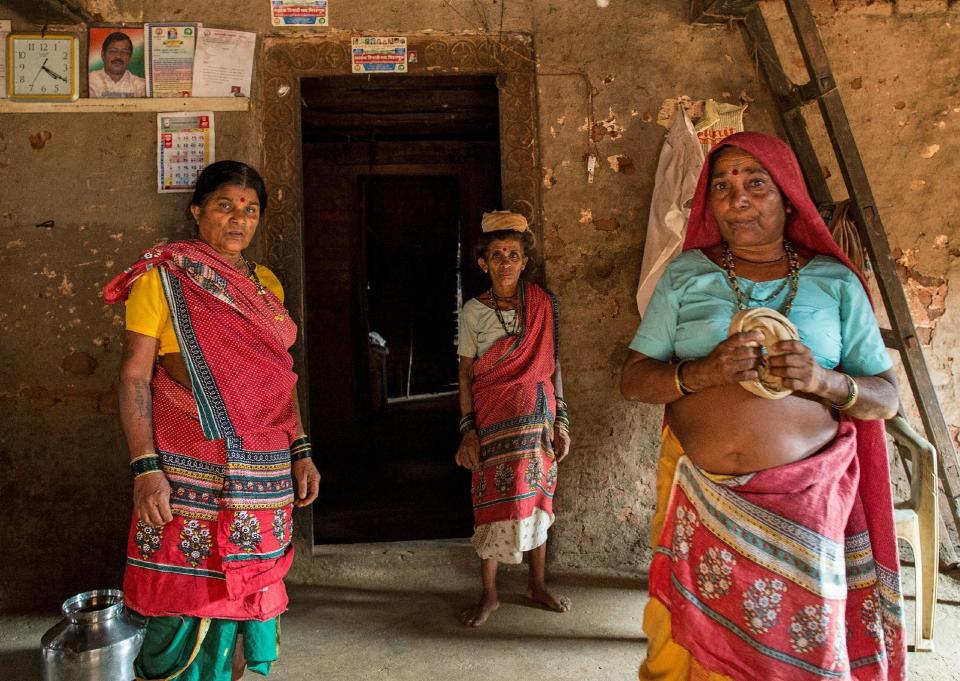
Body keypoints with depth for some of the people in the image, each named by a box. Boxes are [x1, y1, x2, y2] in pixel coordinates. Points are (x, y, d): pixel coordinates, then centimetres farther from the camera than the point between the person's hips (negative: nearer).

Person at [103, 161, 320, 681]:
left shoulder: (266, 283, 13)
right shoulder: (164, 276, -2)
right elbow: (134, 375, -7)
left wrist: (300, 452, 11)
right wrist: (145, 469, -16)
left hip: (264, 472, 5)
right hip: (192, 469, -5)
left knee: (248, 588, 12)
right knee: (190, 601, 0)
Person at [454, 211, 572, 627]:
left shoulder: (542, 304, 1)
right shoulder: (473, 311, -2)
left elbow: (553, 365, 4)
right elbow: (466, 373, -1)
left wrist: (560, 421, 1)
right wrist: (467, 429, -7)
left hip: (537, 415, 2)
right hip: (492, 417, -1)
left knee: (536, 496, 9)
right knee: (492, 499, 2)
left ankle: (537, 584, 27)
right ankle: (489, 595, 17)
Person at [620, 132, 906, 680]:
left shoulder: (834, 281, 4)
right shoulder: (686, 273, 5)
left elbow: (886, 397, 5)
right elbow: (633, 378, 1)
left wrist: (825, 380, -16)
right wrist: (703, 372, -18)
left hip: (805, 501, 0)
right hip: (701, 500, 0)